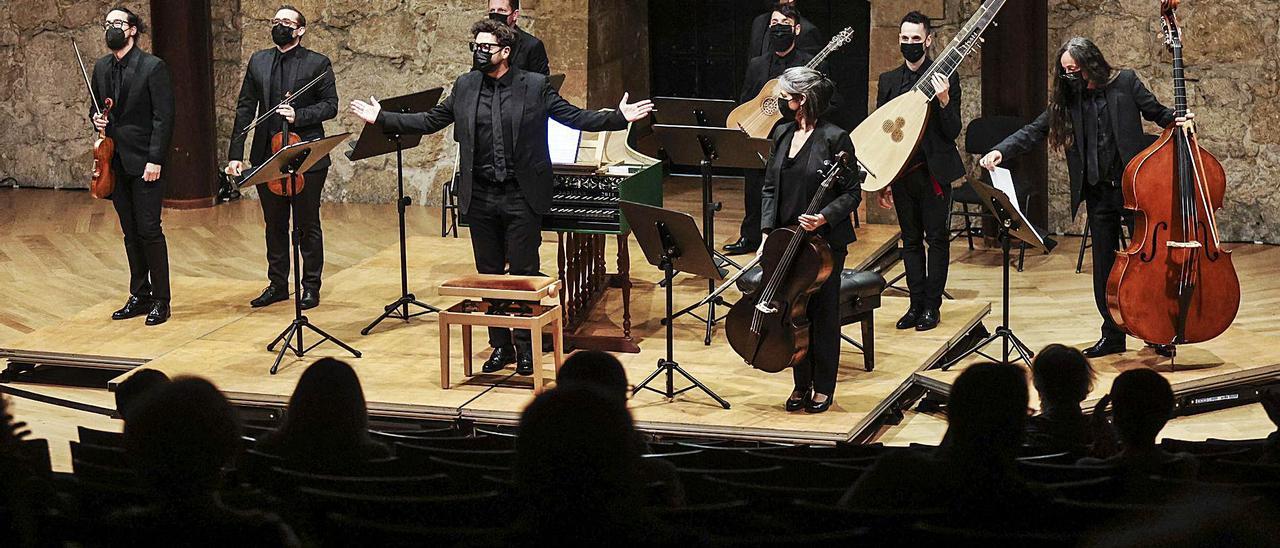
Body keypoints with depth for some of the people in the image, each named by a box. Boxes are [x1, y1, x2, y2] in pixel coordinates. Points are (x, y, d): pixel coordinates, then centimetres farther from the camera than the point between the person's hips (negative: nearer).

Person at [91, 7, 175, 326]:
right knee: (131, 233, 11)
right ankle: (140, 296, 19)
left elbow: (164, 117, -12)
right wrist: (97, 118, -1)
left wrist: (155, 160, -17)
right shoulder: (101, 68, 11)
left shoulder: (152, 67, -9)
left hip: (144, 163, -6)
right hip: (116, 163, 6)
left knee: (149, 230, -6)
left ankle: (160, 300, 2)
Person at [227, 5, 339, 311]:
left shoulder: (317, 64, -2)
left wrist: (298, 116, -20)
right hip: (267, 156, 4)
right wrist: (235, 154, -1)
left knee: (307, 225, 5)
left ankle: (311, 287, 15)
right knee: (274, 225, 13)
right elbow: (245, 108, 6)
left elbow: (330, 105, -3)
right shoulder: (258, 62, 9)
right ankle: (277, 285, 23)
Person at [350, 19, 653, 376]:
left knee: (523, 274, 1)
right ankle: (500, 347, 20)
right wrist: (382, 119, 8)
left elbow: (575, 117, -2)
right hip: (480, 198, 4)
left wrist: (618, 118, -14)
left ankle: (526, 348, 12)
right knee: (489, 275, 9)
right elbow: (430, 121, 12)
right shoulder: (465, 87, 7)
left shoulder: (535, 86, -3)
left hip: (522, 198, -3)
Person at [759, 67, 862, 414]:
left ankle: (823, 388, 15)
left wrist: (825, 217, -23)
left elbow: (852, 193, -9)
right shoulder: (782, 134, 8)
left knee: (823, 313, 4)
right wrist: (767, 231, 2)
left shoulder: (834, 138, -11)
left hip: (825, 242, -5)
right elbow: (770, 187, 13)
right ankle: (801, 384, 21)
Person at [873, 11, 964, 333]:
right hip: (900, 171, 4)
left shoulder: (945, 79, -5)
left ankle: (932, 306, 8)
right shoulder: (888, 81, 8)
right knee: (911, 240, 9)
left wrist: (944, 101, -26)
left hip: (934, 171, -4)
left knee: (936, 237, 1)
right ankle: (916, 304, 15)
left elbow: (953, 132, -7)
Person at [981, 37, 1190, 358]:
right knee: (1104, 268, 7)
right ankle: (1112, 335, 18)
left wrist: (1175, 119, -18)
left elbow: (1156, 112, 5)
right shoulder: (1067, 99, 5)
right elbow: (1035, 131, 2)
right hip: (1098, 193, 3)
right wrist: (1001, 151, -11)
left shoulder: (1125, 83, -3)